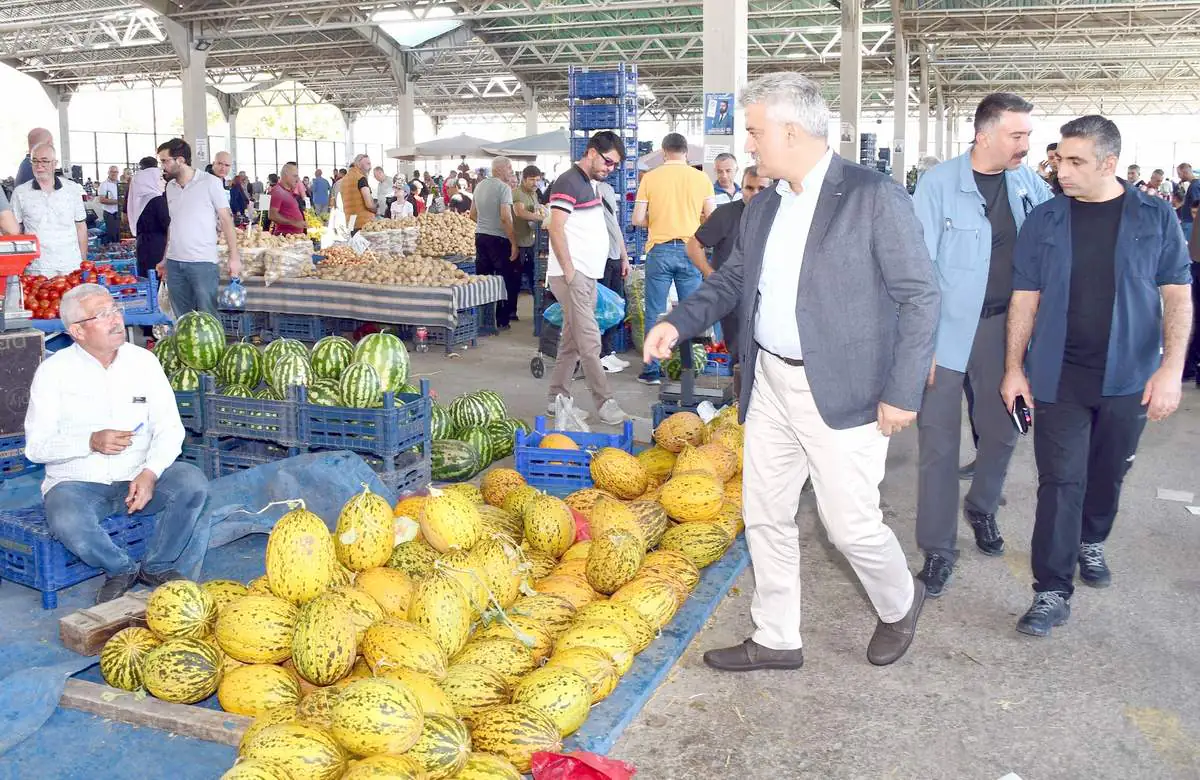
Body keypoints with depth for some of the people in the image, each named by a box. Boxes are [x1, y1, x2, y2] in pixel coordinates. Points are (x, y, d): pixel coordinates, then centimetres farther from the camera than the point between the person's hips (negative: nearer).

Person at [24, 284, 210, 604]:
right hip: (77, 483, -2)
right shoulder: (54, 370, -2)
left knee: (192, 482, -26)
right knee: (67, 522, -34)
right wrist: (91, 442, -21)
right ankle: (122, 569, -3)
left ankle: (159, 566, -3)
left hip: (139, 479, 2)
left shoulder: (144, 361, 4)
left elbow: (170, 428, 0)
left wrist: (150, 472, -19)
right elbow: (36, 446, -4)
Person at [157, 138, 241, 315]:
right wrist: (164, 259, 16)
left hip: (202, 262, -6)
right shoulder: (170, 186, 12)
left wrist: (234, 257, -10)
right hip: (174, 263, 6)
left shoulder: (210, 183, -4)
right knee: (181, 319, 10)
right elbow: (173, 225, 18)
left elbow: (226, 220, -5)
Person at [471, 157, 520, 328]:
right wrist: (514, 243, -17)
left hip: (480, 236, 7)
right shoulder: (503, 187, -12)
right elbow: (505, 217, -20)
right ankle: (501, 319, 5)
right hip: (498, 238, -7)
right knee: (505, 280, 2)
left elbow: (473, 214, 18)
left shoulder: (480, 185, 11)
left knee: (483, 278, 12)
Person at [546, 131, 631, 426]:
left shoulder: (590, 183, 18)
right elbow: (556, 229, -17)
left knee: (571, 340, 11)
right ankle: (604, 403, -6)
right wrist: (569, 271, -19)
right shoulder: (569, 183, -10)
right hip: (573, 276, -9)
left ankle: (557, 398, 17)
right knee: (589, 341, -9)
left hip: (588, 275, 9)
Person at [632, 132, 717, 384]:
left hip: (659, 250, -1)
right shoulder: (701, 178, 0)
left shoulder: (650, 178, -2)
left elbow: (638, 219, -3)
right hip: (690, 250, 1)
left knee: (655, 313, 6)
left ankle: (652, 370, 9)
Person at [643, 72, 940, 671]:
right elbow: (733, 278, 18)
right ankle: (776, 640, 30)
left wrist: (903, 392, -15)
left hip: (842, 391, -7)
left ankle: (900, 604, 35)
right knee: (765, 516, 12)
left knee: (851, 524, 2)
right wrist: (679, 321, 0)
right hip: (770, 384, 7)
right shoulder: (762, 207, 9)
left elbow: (920, 296, -12)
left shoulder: (875, 197, -12)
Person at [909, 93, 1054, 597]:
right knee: (940, 441, 0)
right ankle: (938, 549, 13)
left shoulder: (1029, 184, 3)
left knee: (1001, 430, 16)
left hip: (1002, 325, 5)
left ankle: (982, 509, 43)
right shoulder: (939, 184, -11)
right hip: (946, 329, -5)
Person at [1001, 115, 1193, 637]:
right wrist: (1014, 368, 0)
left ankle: (1092, 544, 43)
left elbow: (1177, 296, -2)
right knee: (1060, 482, -3)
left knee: (1108, 474, 16)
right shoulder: (1044, 221, 0)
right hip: (1058, 376, -1)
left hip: (1129, 379, 1)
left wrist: (1171, 368, -12)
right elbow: (1024, 299, 3)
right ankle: (1053, 593, 1)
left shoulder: (1155, 218, -2)